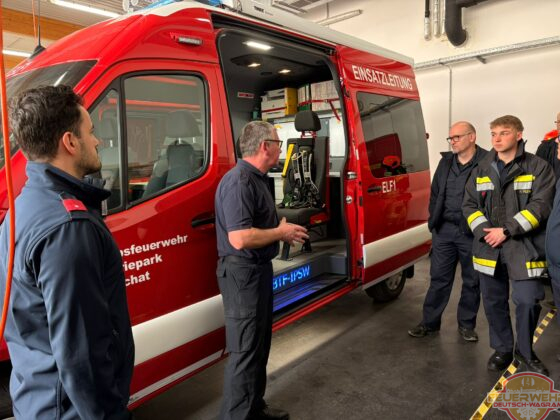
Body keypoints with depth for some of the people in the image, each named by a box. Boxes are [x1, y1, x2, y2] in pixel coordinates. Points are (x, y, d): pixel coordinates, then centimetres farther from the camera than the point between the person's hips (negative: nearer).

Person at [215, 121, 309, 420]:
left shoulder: (256, 179, 12)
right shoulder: (239, 182, -21)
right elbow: (239, 238, -29)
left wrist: (282, 231, 5)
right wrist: (281, 232, -17)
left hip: (258, 269, 11)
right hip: (242, 272, -11)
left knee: (260, 345, 20)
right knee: (244, 351, -1)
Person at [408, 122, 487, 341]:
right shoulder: (446, 161, 11)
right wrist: (434, 221, 9)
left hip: (472, 232, -4)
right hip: (444, 229, 4)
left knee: (472, 280, 11)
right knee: (438, 278, 10)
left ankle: (466, 324, 27)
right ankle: (430, 322, 21)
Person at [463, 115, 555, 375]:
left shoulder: (538, 167, -1)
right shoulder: (482, 169, 10)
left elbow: (540, 206, -10)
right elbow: (470, 205, 8)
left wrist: (506, 230, -16)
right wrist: (485, 231, -9)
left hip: (524, 248, -3)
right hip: (489, 248, 4)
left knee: (528, 301, -1)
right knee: (494, 302, 11)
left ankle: (525, 351, 24)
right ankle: (502, 349, 31)